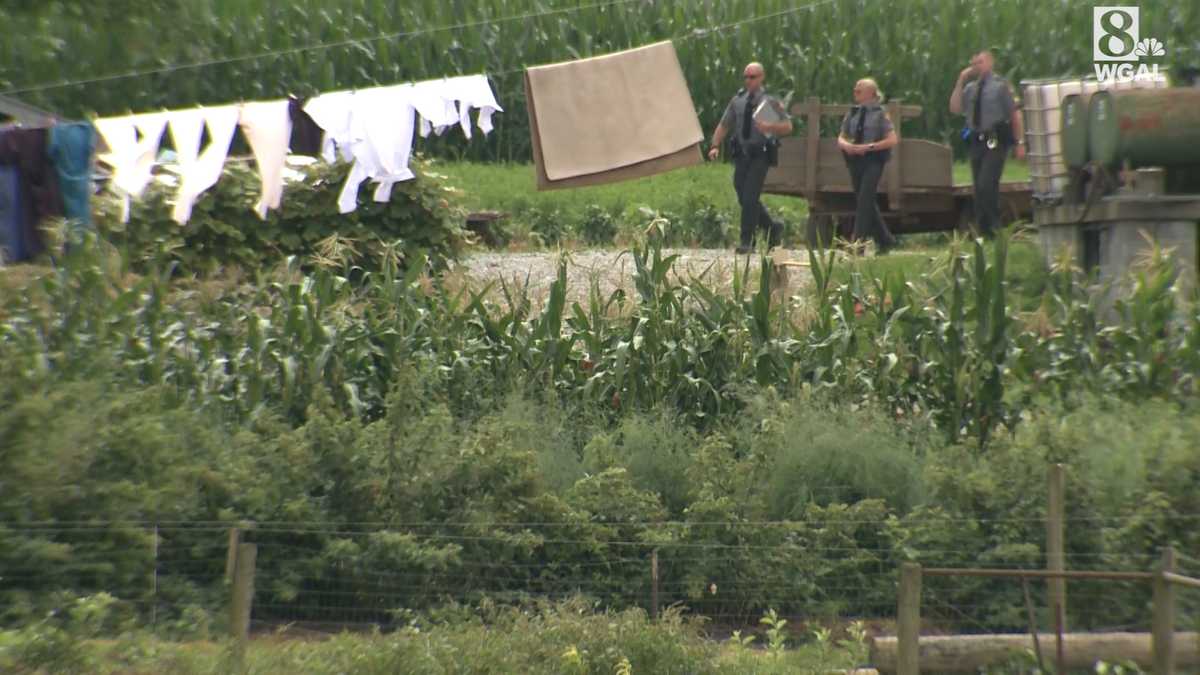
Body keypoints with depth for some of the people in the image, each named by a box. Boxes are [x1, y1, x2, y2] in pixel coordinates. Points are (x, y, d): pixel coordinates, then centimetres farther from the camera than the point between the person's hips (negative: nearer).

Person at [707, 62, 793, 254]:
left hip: (760, 156, -5)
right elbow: (723, 126, 14)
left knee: (750, 198, -11)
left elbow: (788, 126, 1)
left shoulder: (770, 101, 0)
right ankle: (773, 228, 27)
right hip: (741, 155, 5)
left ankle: (747, 242, -4)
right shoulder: (738, 100, 11)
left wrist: (770, 127, -17)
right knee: (744, 200, 7)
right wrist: (715, 146, 0)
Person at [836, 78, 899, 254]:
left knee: (864, 201, -12)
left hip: (873, 161, -6)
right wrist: (845, 144, -9)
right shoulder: (852, 113, 12)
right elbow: (841, 138, 15)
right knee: (865, 202, 10)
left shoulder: (880, 114, -4)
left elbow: (893, 140, -8)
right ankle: (885, 239, 24)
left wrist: (868, 147, -16)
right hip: (855, 160, 6)